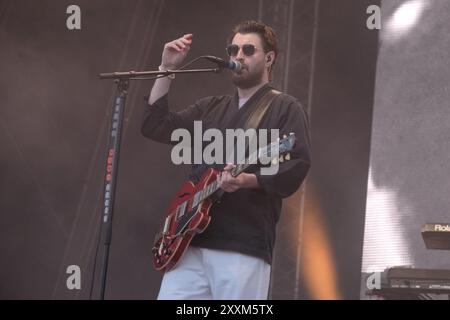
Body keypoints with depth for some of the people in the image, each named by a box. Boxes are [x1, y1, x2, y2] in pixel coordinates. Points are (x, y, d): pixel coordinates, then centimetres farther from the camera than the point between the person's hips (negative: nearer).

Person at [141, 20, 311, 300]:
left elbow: (298, 165, -8)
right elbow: (155, 127, 16)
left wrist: (248, 180, -23)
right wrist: (167, 70, 10)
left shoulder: (286, 109, 5)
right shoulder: (211, 108, 23)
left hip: (243, 246, -5)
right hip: (191, 239, 6)